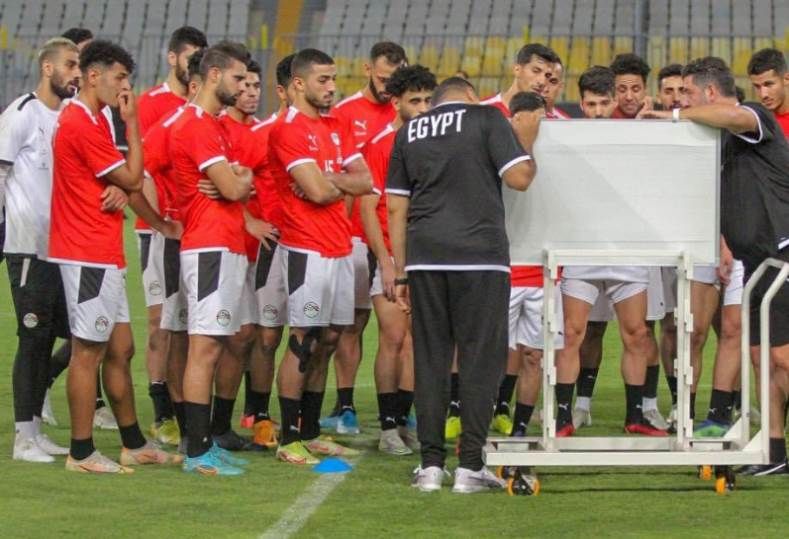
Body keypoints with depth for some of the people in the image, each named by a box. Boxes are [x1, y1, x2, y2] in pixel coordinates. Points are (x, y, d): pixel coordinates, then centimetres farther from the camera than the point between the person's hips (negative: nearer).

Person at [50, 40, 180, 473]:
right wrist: (132, 122, -6)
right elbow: (133, 179, -13)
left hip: (103, 256, 10)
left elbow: (121, 181, 16)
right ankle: (81, 453, 0)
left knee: (119, 350, 14)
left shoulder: (89, 120, 17)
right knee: (88, 351, -5)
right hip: (88, 256, -10)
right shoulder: (82, 124, -16)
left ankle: (133, 445, 21)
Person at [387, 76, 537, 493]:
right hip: (480, 255, -4)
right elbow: (520, 178, -7)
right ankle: (470, 466, -2)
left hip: (424, 256, 4)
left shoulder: (409, 131, 15)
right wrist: (527, 142, 13)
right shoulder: (487, 119, 2)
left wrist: (401, 272, 16)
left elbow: (396, 207, 13)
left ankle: (430, 464, 7)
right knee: (480, 357, 1)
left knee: (430, 359, 8)